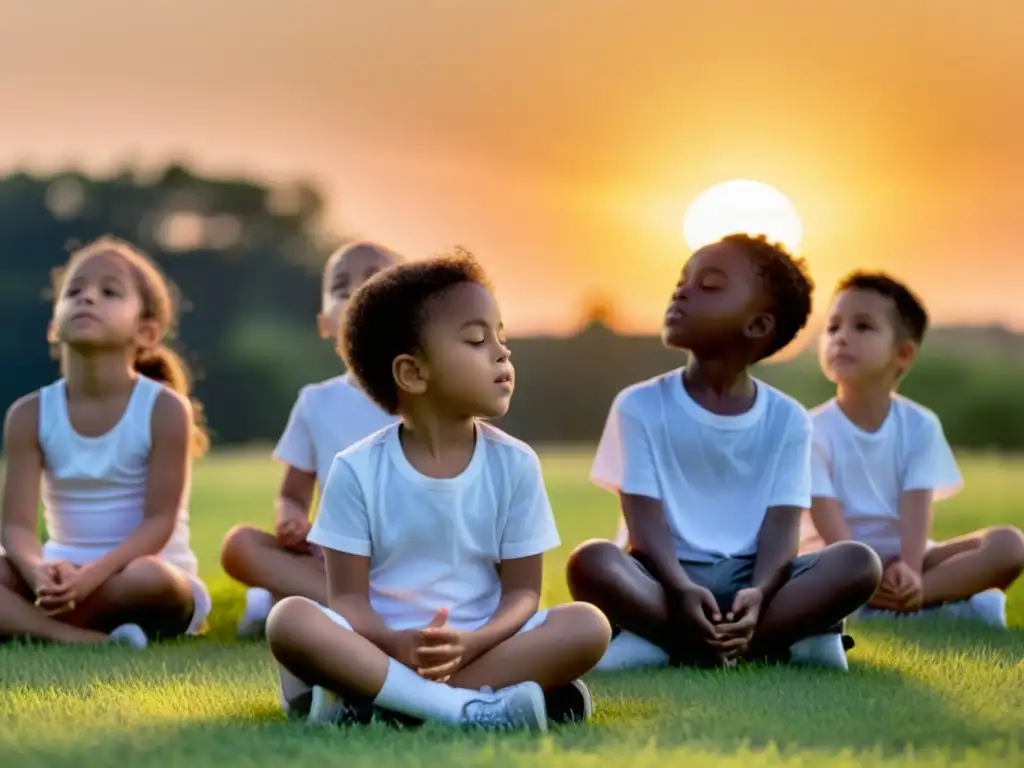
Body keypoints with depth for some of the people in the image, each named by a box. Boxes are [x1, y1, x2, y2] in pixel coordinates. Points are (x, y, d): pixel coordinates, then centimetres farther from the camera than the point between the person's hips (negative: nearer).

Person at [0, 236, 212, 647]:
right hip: (67, 576, 3)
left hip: (142, 575, -3)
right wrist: (39, 573, -32)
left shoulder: (165, 409, -11)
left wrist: (91, 576, -31)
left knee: (147, 579, -38)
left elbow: (159, 521, -16)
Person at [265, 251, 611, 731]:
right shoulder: (358, 470, -4)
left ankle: (376, 701, -29)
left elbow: (523, 591, 0)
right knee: (288, 621, -30)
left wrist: (472, 643, -23)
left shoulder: (515, 465, 1)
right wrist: (396, 644, -28)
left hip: (482, 645, 2)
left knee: (588, 626, -25)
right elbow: (348, 596, -5)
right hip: (383, 646, -2)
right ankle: (469, 705, -36)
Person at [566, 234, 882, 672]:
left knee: (859, 564, -24)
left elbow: (781, 526, -7)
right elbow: (645, 524, -10)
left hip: (745, 580, 2)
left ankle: (666, 644, -26)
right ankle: (776, 641, -27)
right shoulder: (640, 406, -2)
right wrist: (683, 591, -30)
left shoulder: (787, 419, 3)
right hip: (667, 578, -2)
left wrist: (758, 593, -28)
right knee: (592, 562, -34)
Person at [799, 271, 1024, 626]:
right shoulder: (815, 430, -7)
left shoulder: (920, 425, 0)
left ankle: (888, 603, -31)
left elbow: (916, 509, -11)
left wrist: (909, 570, -30)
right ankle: (943, 601, -30)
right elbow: (827, 518, -16)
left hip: (900, 557, 3)